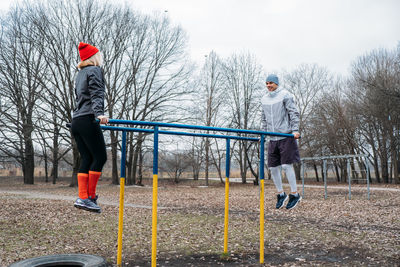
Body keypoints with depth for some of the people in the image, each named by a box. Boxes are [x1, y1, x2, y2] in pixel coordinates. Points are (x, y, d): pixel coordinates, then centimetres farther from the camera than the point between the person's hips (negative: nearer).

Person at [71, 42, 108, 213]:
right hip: (88, 120, -9)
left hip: (76, 121, 9)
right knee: (100, 156, -7)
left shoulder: (80, 74, 27)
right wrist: (99, 113, -27)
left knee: (86, 159, 5)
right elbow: (96, 95, -15)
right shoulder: (95, 71, 1)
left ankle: (82, 198, -1)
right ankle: (90, 197, -8)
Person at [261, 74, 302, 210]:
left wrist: (295, 130, -17)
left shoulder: (285, 95, -3)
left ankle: (294, 194, 4)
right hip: (273, 138, 6)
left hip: (286, 136, -6)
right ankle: (281, 194, 19)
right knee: (273, 167, 4)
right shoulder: (264, 99, 15)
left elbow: (294, 113, -8)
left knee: (286, 165, -9)